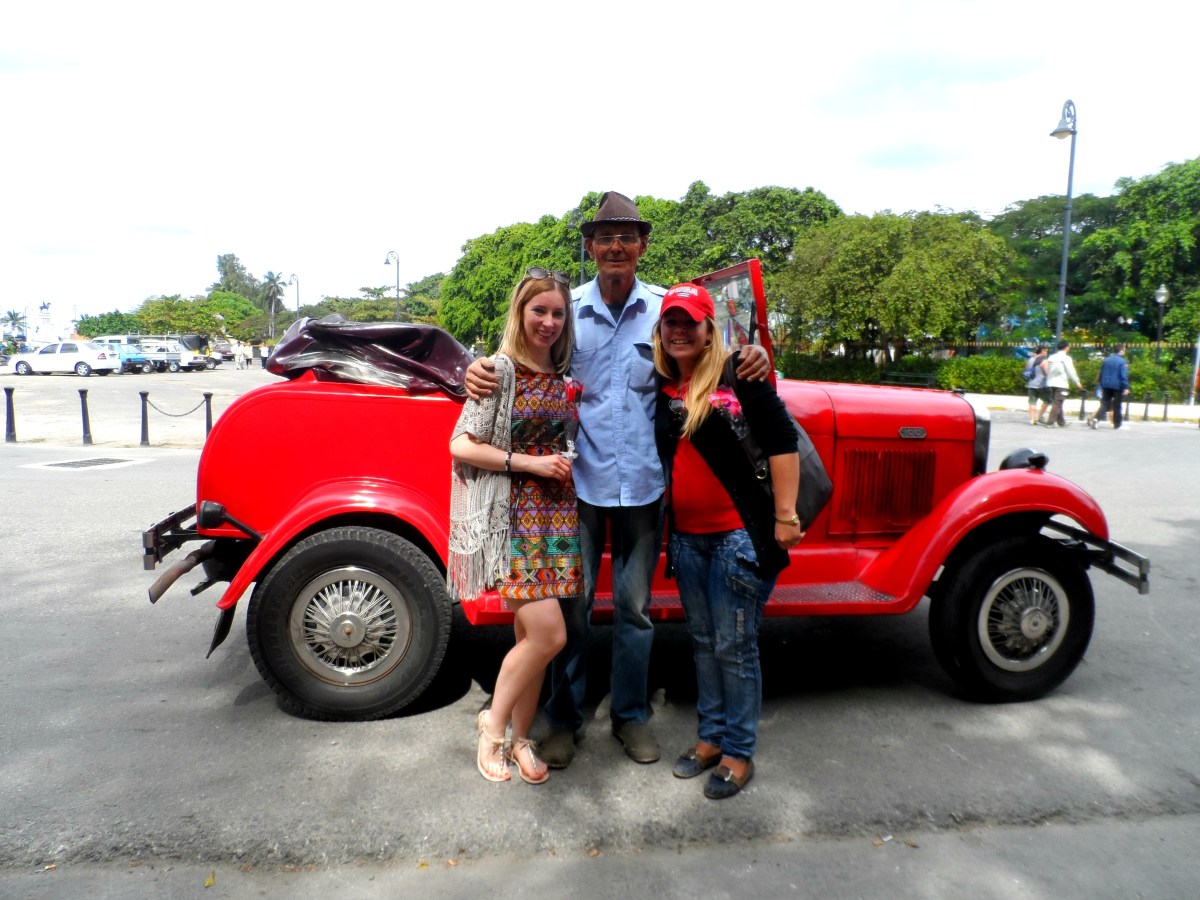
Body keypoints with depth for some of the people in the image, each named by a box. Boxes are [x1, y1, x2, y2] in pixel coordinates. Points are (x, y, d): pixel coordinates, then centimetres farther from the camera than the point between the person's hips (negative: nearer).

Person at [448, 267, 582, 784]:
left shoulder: (566, 376, 11)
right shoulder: (501, 370, -6)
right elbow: (461, 445, -10)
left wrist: (566, 463, 4)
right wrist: (529, 463, -14)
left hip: (558, 511, 6)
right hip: (513, 513, -5)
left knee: (530, 634, 11)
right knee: (549, 634, -12)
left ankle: (520, 737, 26)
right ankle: (494, 722, 12)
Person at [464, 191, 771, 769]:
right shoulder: (567, 309, 1)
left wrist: (751, 360, -15)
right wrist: (481, 371, -18)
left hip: (642, 484, 1)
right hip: (579, 482, -1)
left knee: (635, 608, 14)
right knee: (571, 606, 8)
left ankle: (631, 715, 33)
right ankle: (565, 719, 28)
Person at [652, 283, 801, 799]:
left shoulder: (738, 374, -8)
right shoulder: (660, 387, 7)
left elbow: (782, 443, -10)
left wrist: (785, 517, -12)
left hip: (740, 533, -5)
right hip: (686, 536, 6)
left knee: (735, 645, 3)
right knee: (703, 640, 16)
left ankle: (739, 753, 20)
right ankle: (711, 737, 32)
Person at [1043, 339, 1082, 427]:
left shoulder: (1052, 357, 11)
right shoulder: (1066, 358, -8)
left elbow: (1048, 370, 11)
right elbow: (1071, 372, -8)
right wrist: (1078, 383, 0)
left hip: (1051, 383, 7)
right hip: (1061, 383, -7)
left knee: (1057, 403, 14)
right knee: (1057, 404, -5)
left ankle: (1061, 422, 22)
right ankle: (1050, 422, -11)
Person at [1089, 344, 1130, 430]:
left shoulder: (1106, 359, 9)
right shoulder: (1122, 361, -9)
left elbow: (1101, 373, 13)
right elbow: (1124, 375, -17)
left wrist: (1101, 385, 20)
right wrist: (1126, 388, -17)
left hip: (1106, 386, 4)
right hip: (1117, 386, -4)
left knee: (1105, 404, 5)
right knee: (1117, 406, 7)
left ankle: (1094, 418, -18)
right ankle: (1117, 424, 15)